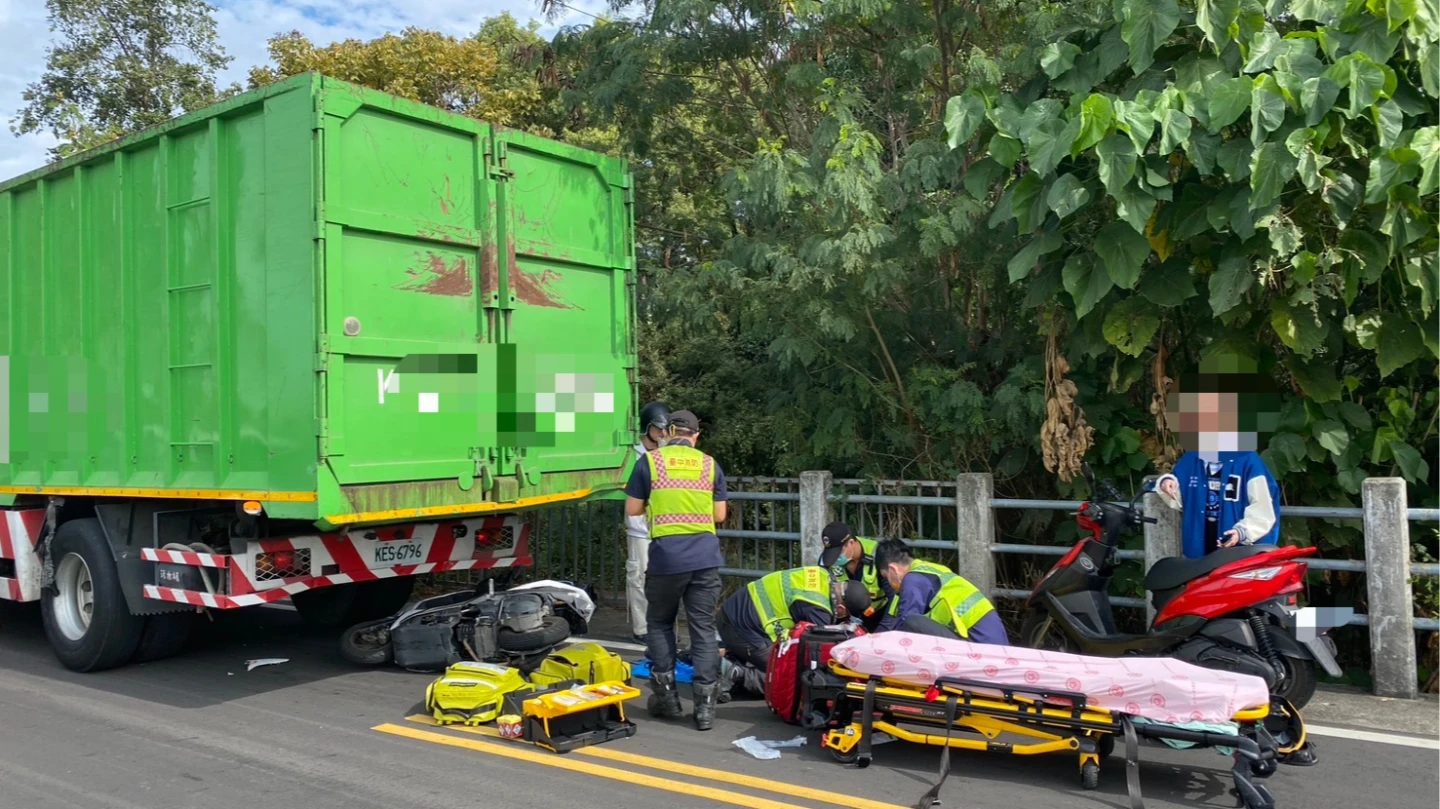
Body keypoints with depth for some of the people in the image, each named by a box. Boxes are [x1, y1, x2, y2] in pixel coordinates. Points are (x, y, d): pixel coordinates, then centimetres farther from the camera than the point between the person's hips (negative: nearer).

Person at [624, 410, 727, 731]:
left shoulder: (650, 461, 3)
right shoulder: (710, 464, 9)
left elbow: (632, 510, 6)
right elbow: (719, 515, 11)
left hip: (667, 555, -1)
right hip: (705, 555, 2)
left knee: (660, 624, 17)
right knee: (703, 628, 5)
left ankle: (666, 696, 16)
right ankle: (705, 706, 4)